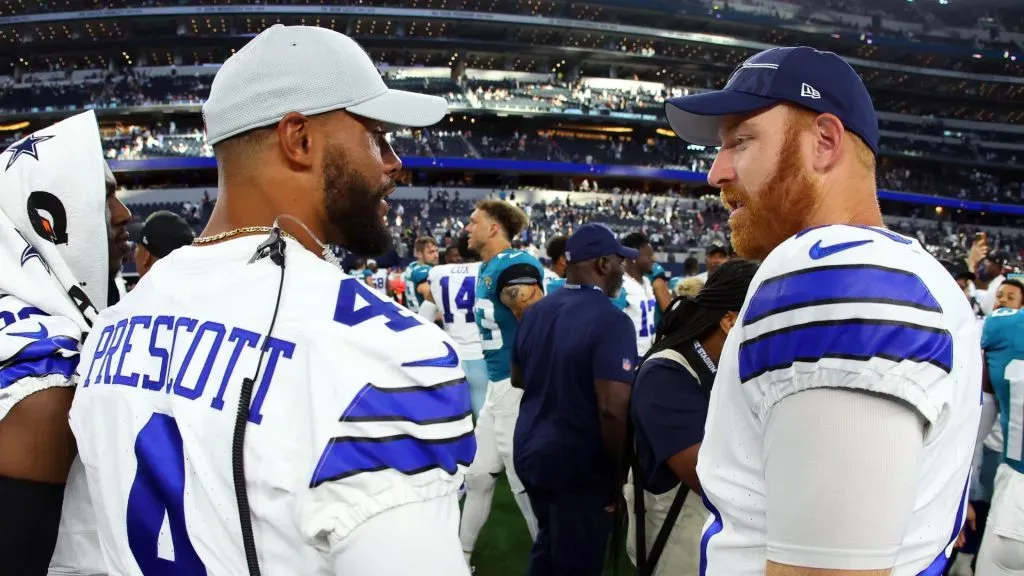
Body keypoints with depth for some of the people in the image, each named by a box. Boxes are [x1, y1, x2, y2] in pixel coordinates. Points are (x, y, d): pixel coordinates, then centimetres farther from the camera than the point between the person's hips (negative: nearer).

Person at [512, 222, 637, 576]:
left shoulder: (536, 311, 3)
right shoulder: (610, 321, -21)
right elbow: (613, 409, -27)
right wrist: (618, 469, -14)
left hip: (531, 451, 7)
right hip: (579, 465, -7)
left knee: (547, 546, 26)